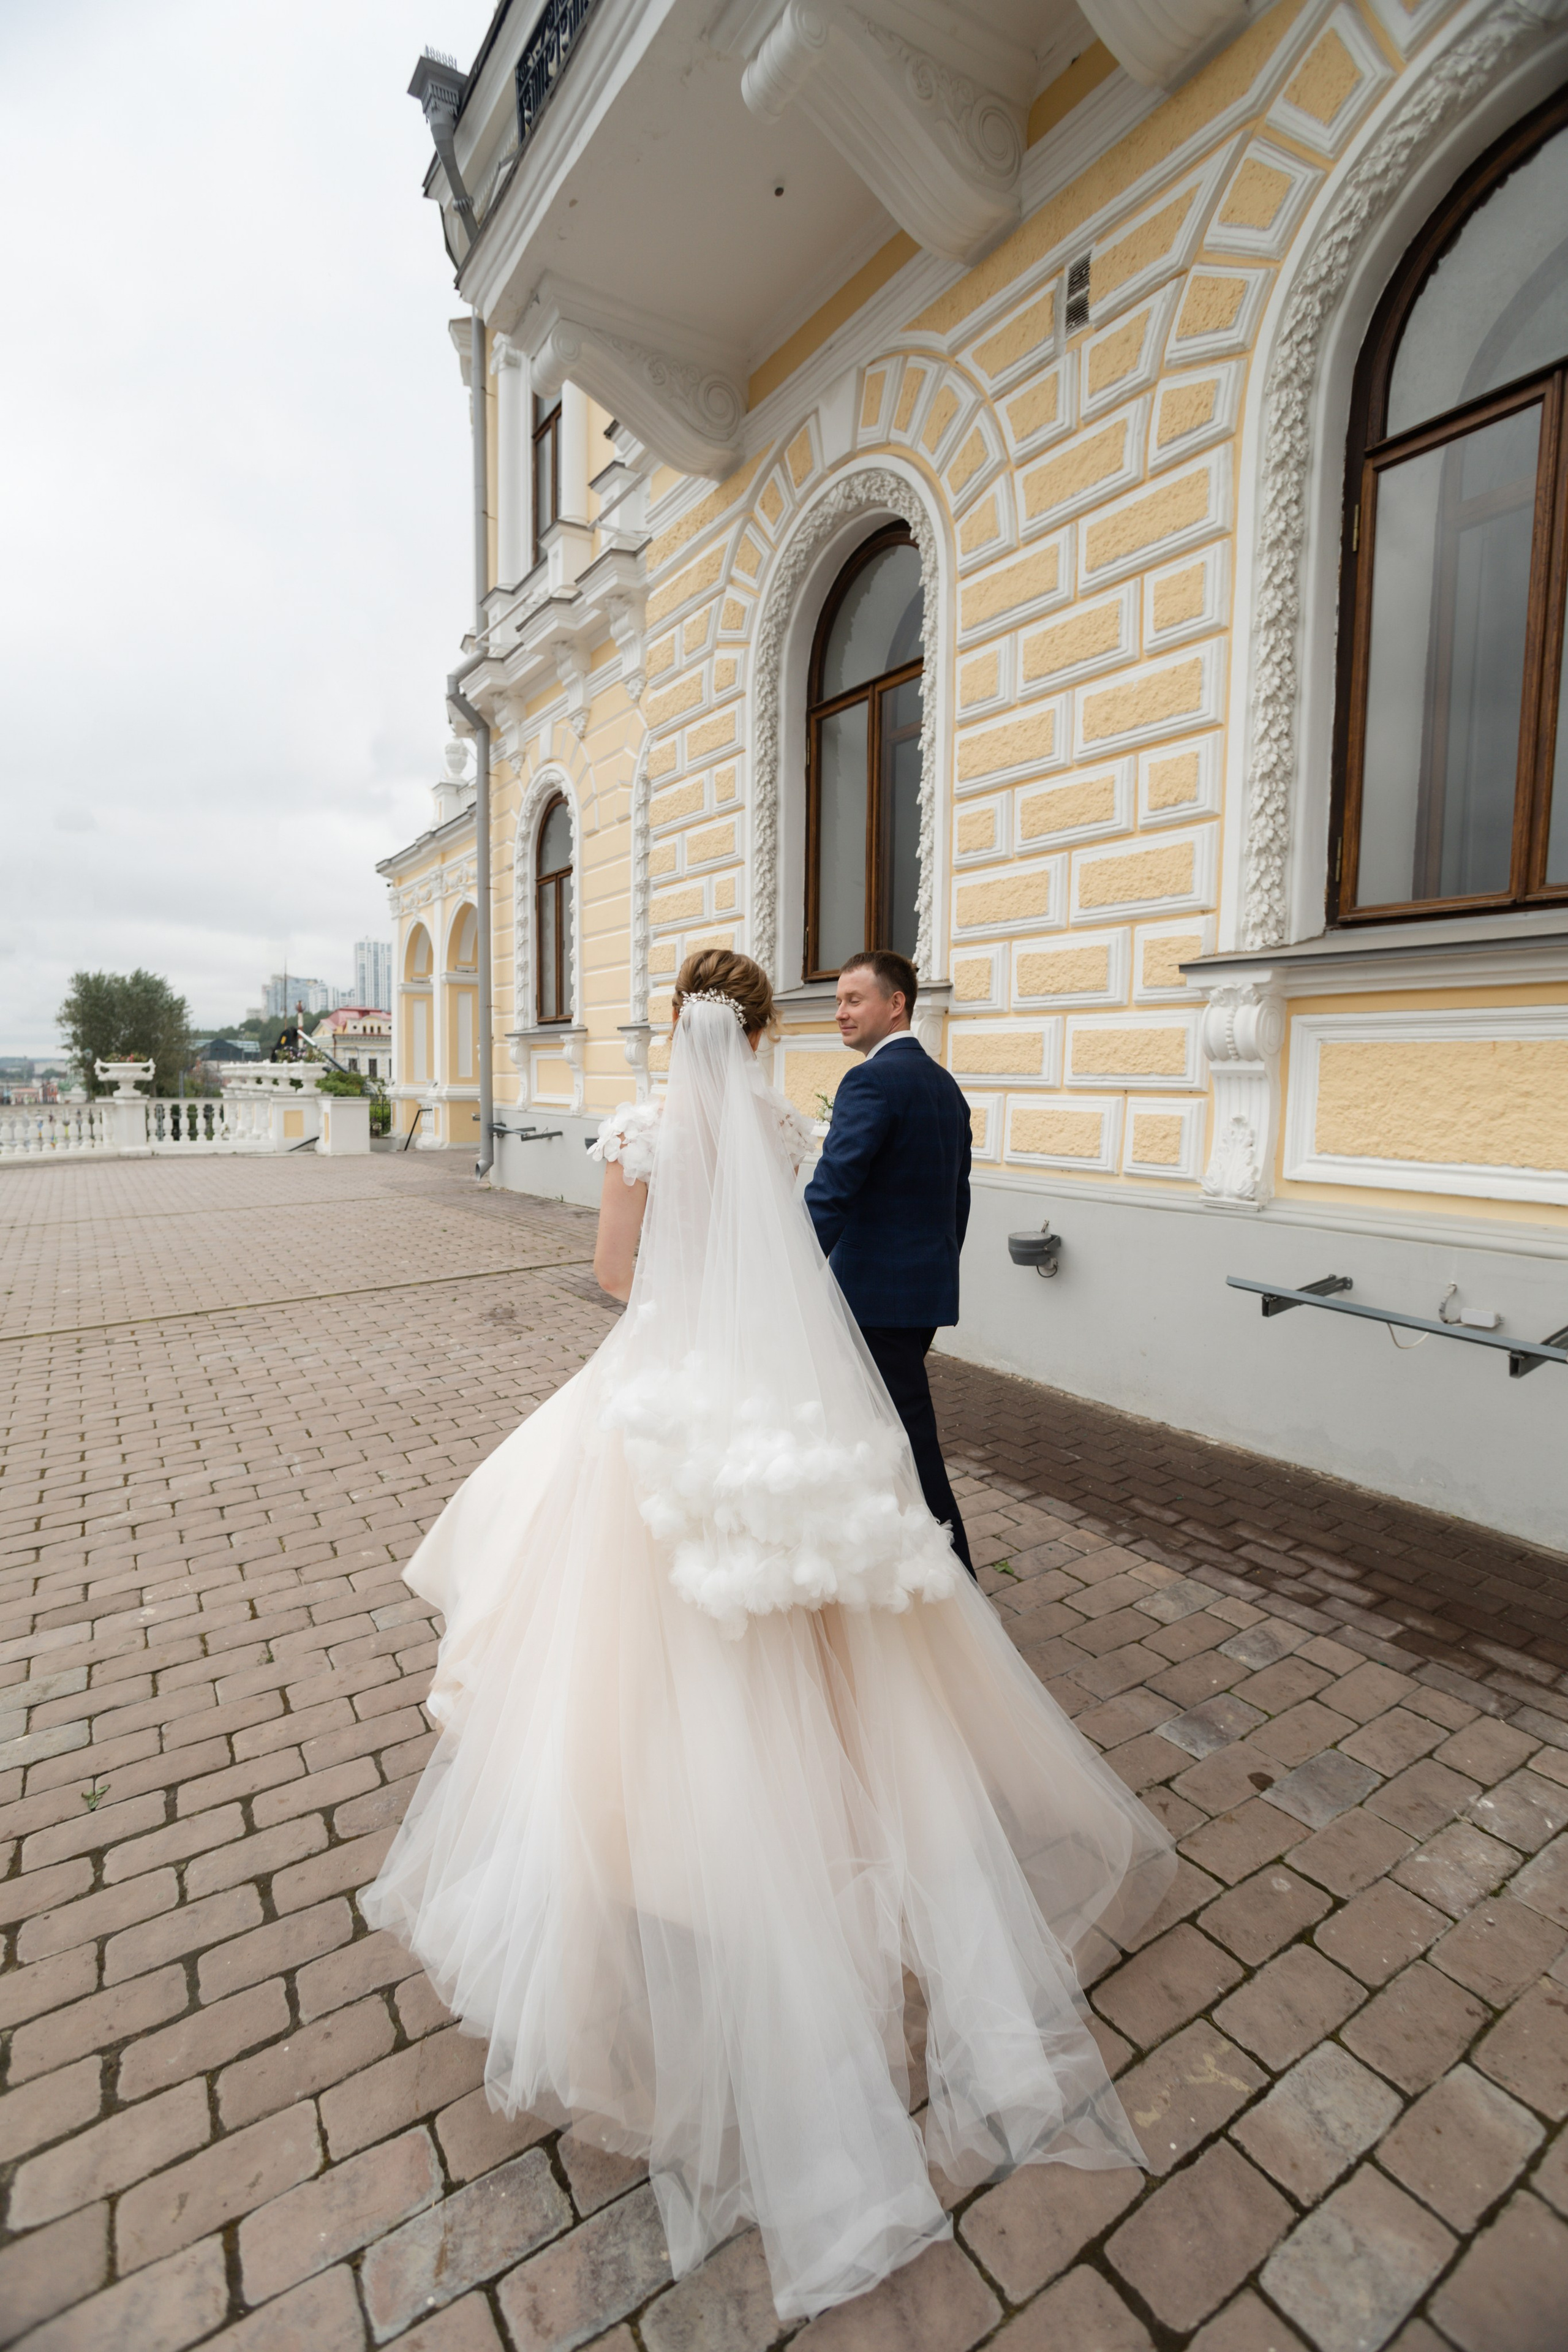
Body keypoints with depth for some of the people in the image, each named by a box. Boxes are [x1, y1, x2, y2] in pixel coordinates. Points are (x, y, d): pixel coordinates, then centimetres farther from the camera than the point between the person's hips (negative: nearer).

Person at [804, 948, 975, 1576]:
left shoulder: (871, 1081, -16)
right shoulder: (944, 1084, 12)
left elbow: (830, 1194, -25)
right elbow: (957, 1197, 17)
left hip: (881, 1294, -9)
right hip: (928, 1290, 9)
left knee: (908, 1441, 2)